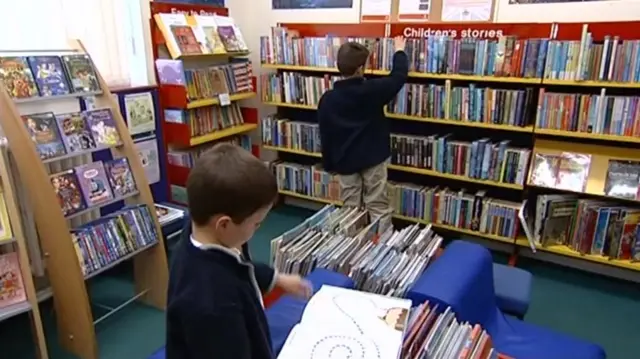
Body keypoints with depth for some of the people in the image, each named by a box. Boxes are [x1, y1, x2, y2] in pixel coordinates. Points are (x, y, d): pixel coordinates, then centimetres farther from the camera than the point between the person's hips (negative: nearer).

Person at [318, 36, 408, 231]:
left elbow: (325, 136, 2)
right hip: (373, 158, -3)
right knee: (378, 208, 4)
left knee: (350, 209, 12)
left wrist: (329, 164, 13)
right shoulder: (372, 90, -13)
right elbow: (399, 76, 1)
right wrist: (399, 51, 19)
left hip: (345, 162, 3)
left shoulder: (327, 99, -4)